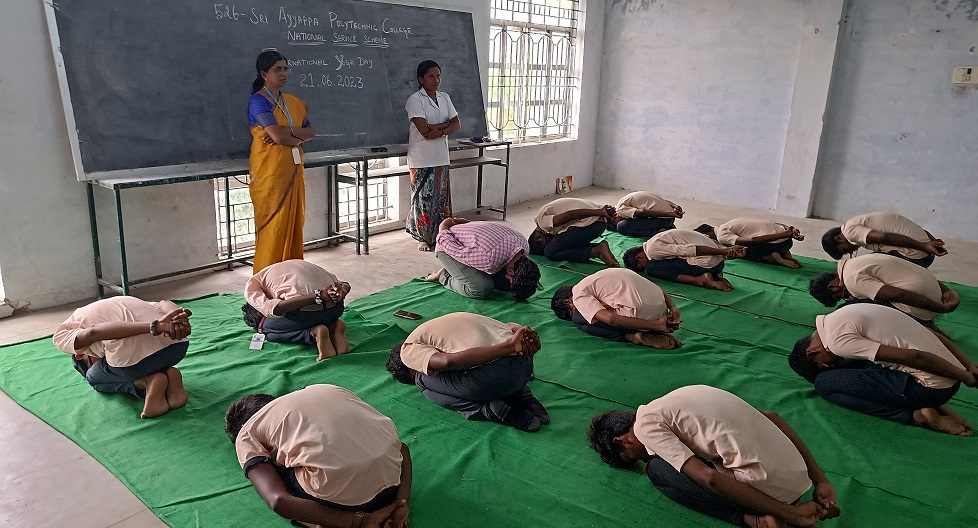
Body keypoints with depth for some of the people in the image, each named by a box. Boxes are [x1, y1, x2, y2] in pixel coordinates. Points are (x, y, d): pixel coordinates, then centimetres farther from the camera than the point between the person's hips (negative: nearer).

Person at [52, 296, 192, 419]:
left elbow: (93, 333, -3)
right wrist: (178, 323, -6)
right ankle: (168, 376, 8)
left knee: (95, 378, 32)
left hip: (134, 355, -4)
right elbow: (164, 304, 16)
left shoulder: (62, 335, 24)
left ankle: (146, 383, 5)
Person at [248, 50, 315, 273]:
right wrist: (298, 138, -2)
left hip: (292, 170, 7)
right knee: (273, 225, -5)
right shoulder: (258, 101, -8)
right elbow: (277, 136, -20)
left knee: (294, 222, 9)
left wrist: (288, 131, -12)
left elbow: (311, 132, 6)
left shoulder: (294, 102, 14)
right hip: (269, 171, -7)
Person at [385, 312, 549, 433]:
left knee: (424, 381, 17)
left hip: (491, 372, -8)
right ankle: (528, 402, 17)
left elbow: (447, 361, -11)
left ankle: (488, 410, 2)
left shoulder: (409, 350, 13)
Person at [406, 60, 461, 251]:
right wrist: (445, 123, -7)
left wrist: (440, 131, -15)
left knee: (441, 196, 9)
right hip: (422, 158, -6)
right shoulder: (415, 100, -9)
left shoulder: (444, 98, 10)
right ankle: (423, 238, 10)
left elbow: (456, 124, 4)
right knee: (423, 197, 0)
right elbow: (424, 129, -20)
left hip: (441, 156, 6)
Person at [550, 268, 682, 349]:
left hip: (642, 313, -8)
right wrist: (673, 308, 9)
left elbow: (611, 318, -13)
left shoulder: (579, 295, 5)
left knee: (580, 318, 8)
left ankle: (633, 336, -5)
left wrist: (657, 325, -11)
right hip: (661, 309, 9)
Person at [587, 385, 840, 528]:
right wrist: (820, 480, 11)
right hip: (798, 477, 8)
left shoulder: (646, 423, -2)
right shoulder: (682, 398, 21)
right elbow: (772, 417, 17)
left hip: (767, 487, -8)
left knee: (658, 469, 9)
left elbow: (709, 479, -14)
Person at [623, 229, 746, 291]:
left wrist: (725, 251, -16)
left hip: (706, 263, -9)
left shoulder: (653, 249, -6)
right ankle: (716, 276, 10)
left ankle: (701, 280, -11)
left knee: (652, 268, -4)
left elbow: (688, 250, -16)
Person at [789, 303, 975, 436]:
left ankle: (916, 415, -4)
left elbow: (914, 357, -20)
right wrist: (971, 367, 11)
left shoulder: (837, 339, -14)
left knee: (824, 383, -3)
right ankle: (935, 406, 12)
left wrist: (966, 377, -7)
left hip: (931, 387, -9)